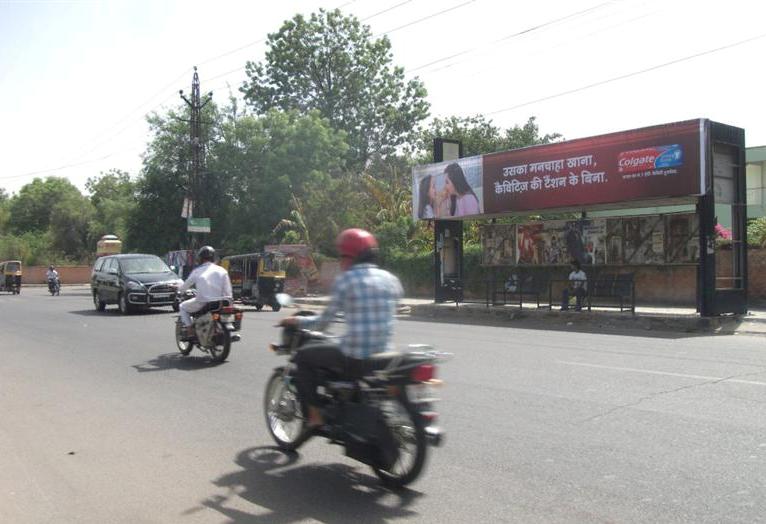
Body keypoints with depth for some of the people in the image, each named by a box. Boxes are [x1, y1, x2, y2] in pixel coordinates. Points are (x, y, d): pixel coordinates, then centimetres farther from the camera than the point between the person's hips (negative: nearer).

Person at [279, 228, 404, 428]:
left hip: (354, 356, -6)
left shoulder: (345, 280, -8)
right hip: (384, 355, 6)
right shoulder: (391, 279, 7)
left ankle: (315, 415, 11)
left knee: (303, 356, 15)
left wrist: (297, 321, 12)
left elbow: (324, 322, -5)